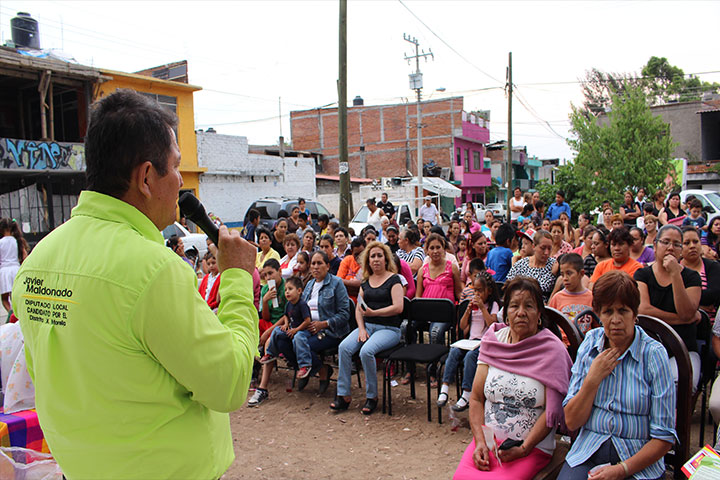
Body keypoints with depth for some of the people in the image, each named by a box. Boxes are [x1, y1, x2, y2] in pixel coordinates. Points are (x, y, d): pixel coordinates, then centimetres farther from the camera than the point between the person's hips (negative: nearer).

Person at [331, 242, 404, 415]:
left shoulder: (393, 279, -2)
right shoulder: (366, 281, 16)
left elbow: (398, 307, -13)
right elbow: (358, 308, 14)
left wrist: (373, 313, -18)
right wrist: (361, 328, -2)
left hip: (388, 328, -5)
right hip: (367, 326, 5)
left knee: (366, 351, -32)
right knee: (344, 347, -21)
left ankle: (372, 396, -12)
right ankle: (343, 395, -12)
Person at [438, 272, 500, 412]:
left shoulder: (493, 304, 1)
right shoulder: (472, 303, 15)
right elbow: (462, 326, 11)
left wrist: (482, 307, -17)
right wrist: (468, 310, -3)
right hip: (471, 340, 5)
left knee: (470, 355, -32)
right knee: (454, 351, -24)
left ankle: (467, 395, -30)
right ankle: (445, 387, -28)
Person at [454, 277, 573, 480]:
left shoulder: (552, 350, -5)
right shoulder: (493, 341, 5)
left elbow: (552, 411, -8)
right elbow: (476, 398, 5)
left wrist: (523, 449, -15)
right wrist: (480, 442, -7)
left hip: (533, 446, -3)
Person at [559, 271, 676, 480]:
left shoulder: (654, 354, -6)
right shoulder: (590, 344, 3)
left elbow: (664, 437, -4)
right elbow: (571, 422, 1)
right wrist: (593, 379, -10)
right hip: (587, 454, 2)